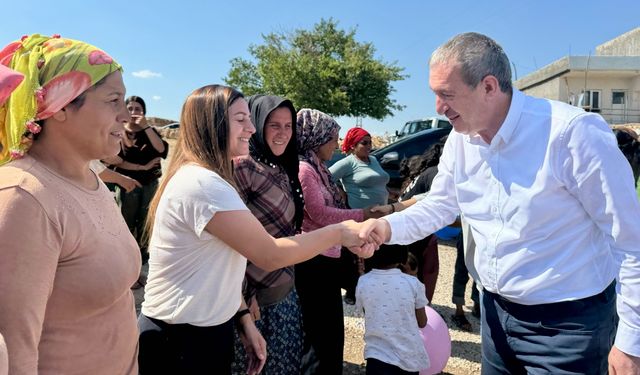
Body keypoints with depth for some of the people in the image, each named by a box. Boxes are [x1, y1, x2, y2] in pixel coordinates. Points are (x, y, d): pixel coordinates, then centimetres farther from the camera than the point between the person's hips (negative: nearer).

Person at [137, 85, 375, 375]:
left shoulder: (208, 179, 9)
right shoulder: (201, 183, -24)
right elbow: (269, 255, -24)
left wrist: (243, 319, 4)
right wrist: (339, 232, -15)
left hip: (208, 329, 9)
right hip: (180, 342, -9)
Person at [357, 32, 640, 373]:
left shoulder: (574, 133, -23)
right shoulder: (460, 140, -3)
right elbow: (440, 204, 9)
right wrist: (390, 227, -10)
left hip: (568, 322, -6)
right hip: (497, 311, 6)